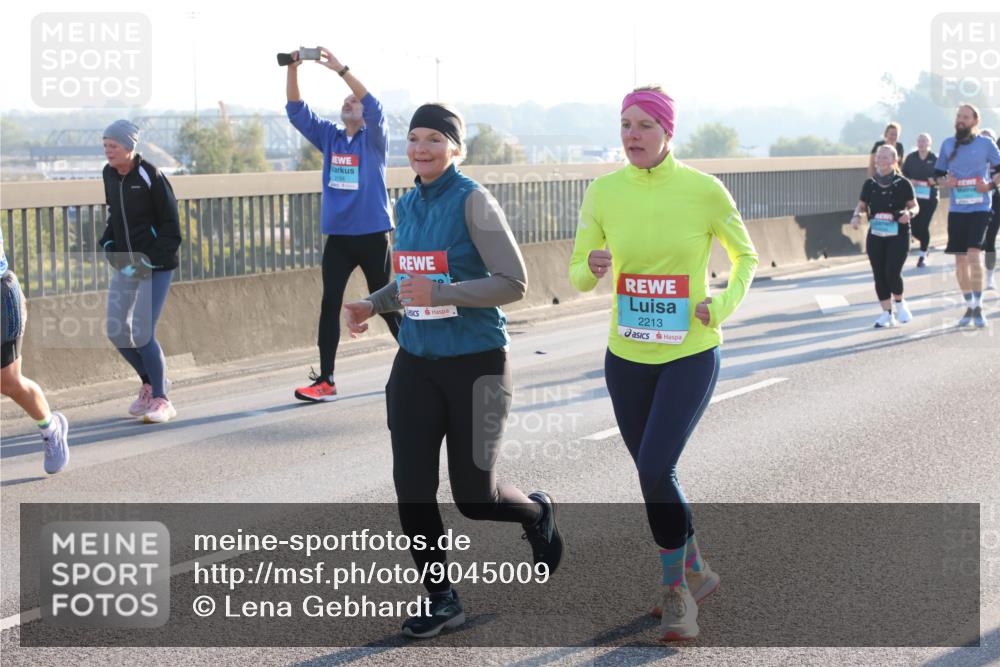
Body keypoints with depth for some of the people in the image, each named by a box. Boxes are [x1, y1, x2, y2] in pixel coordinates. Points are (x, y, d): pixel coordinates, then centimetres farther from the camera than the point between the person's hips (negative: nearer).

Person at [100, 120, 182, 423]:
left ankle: (161, 400, 3)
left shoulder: (151, 177, -16)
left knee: (143, 333, -12)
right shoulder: (109, 174, 4)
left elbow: (171, 229, -13)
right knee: (116, 331, 4)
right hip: (127, 264, 7)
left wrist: (148, 261, -19)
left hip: (156, 266, -7)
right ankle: (150, 382, 28)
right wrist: (108, 244, 4)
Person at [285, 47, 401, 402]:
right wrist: (293, 69, -10)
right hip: (337, 237, 4)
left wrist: (341, 69, -29)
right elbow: (296, 110, 5)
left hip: (372, 235, -4)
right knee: (329, 305, -2)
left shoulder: (375, 138, -2)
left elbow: (374, 105, -21)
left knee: (385, 304, 5)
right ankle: (325, 381, 0)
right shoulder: (328, 136, 10)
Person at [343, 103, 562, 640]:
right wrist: (374, 305, 5)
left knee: (474, 496, 2)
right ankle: (440, 598, 16)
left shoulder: (473, 202, -13)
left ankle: (537, 513, 36)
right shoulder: (406, 205, 8)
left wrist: (439, 293, -26)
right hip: (415, 364, 6)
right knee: (412, 488, -1)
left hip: (475, 365, -6)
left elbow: (513, 284, -17)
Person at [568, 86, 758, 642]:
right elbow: (578, 274, 3)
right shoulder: (604, 193, -4)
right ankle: (695, 572, 36)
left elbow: (745, 255, 5)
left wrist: (725, 305, -11)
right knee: (655, 476, 13)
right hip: (627, 356, 4)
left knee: (656, 471, -16)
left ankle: (677, 589, 5)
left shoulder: (704, 190, -10)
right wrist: (594, 268, -20)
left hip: (691, 354, -4)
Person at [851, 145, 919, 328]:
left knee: (892, 272, -14)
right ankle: (887, 313, 15)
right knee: (879, 275, 2)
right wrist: (857, 215, -10)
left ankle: (900, 304, 14)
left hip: (898, 235, -4)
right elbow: (861, 205, 11)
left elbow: (915, 206, 3)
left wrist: (909, 213, -19)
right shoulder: (870, 184, 3)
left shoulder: (903, 184, -6)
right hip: (875, 236, 4)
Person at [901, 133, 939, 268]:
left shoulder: (935, 159, -2)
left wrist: (934, 181, -17)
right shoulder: (911, 158, 6)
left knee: (924, 226, -5)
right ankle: (926, 245, 30)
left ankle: (923, 255, 11)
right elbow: (903, 174, 12)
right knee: (913, 227, 0)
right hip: (914, 196, 3)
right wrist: (909, 181, -8)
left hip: (929, 197, -3)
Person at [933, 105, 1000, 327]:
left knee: (973, 254, -16)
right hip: (956, 209, 4)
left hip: (979, 208, -4)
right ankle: (969, 307, 21)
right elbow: (938, 174, 14)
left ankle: (978, 307, -5)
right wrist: (945, 182, -7)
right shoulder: (947, 144, 6)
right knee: (960, 259, 7)